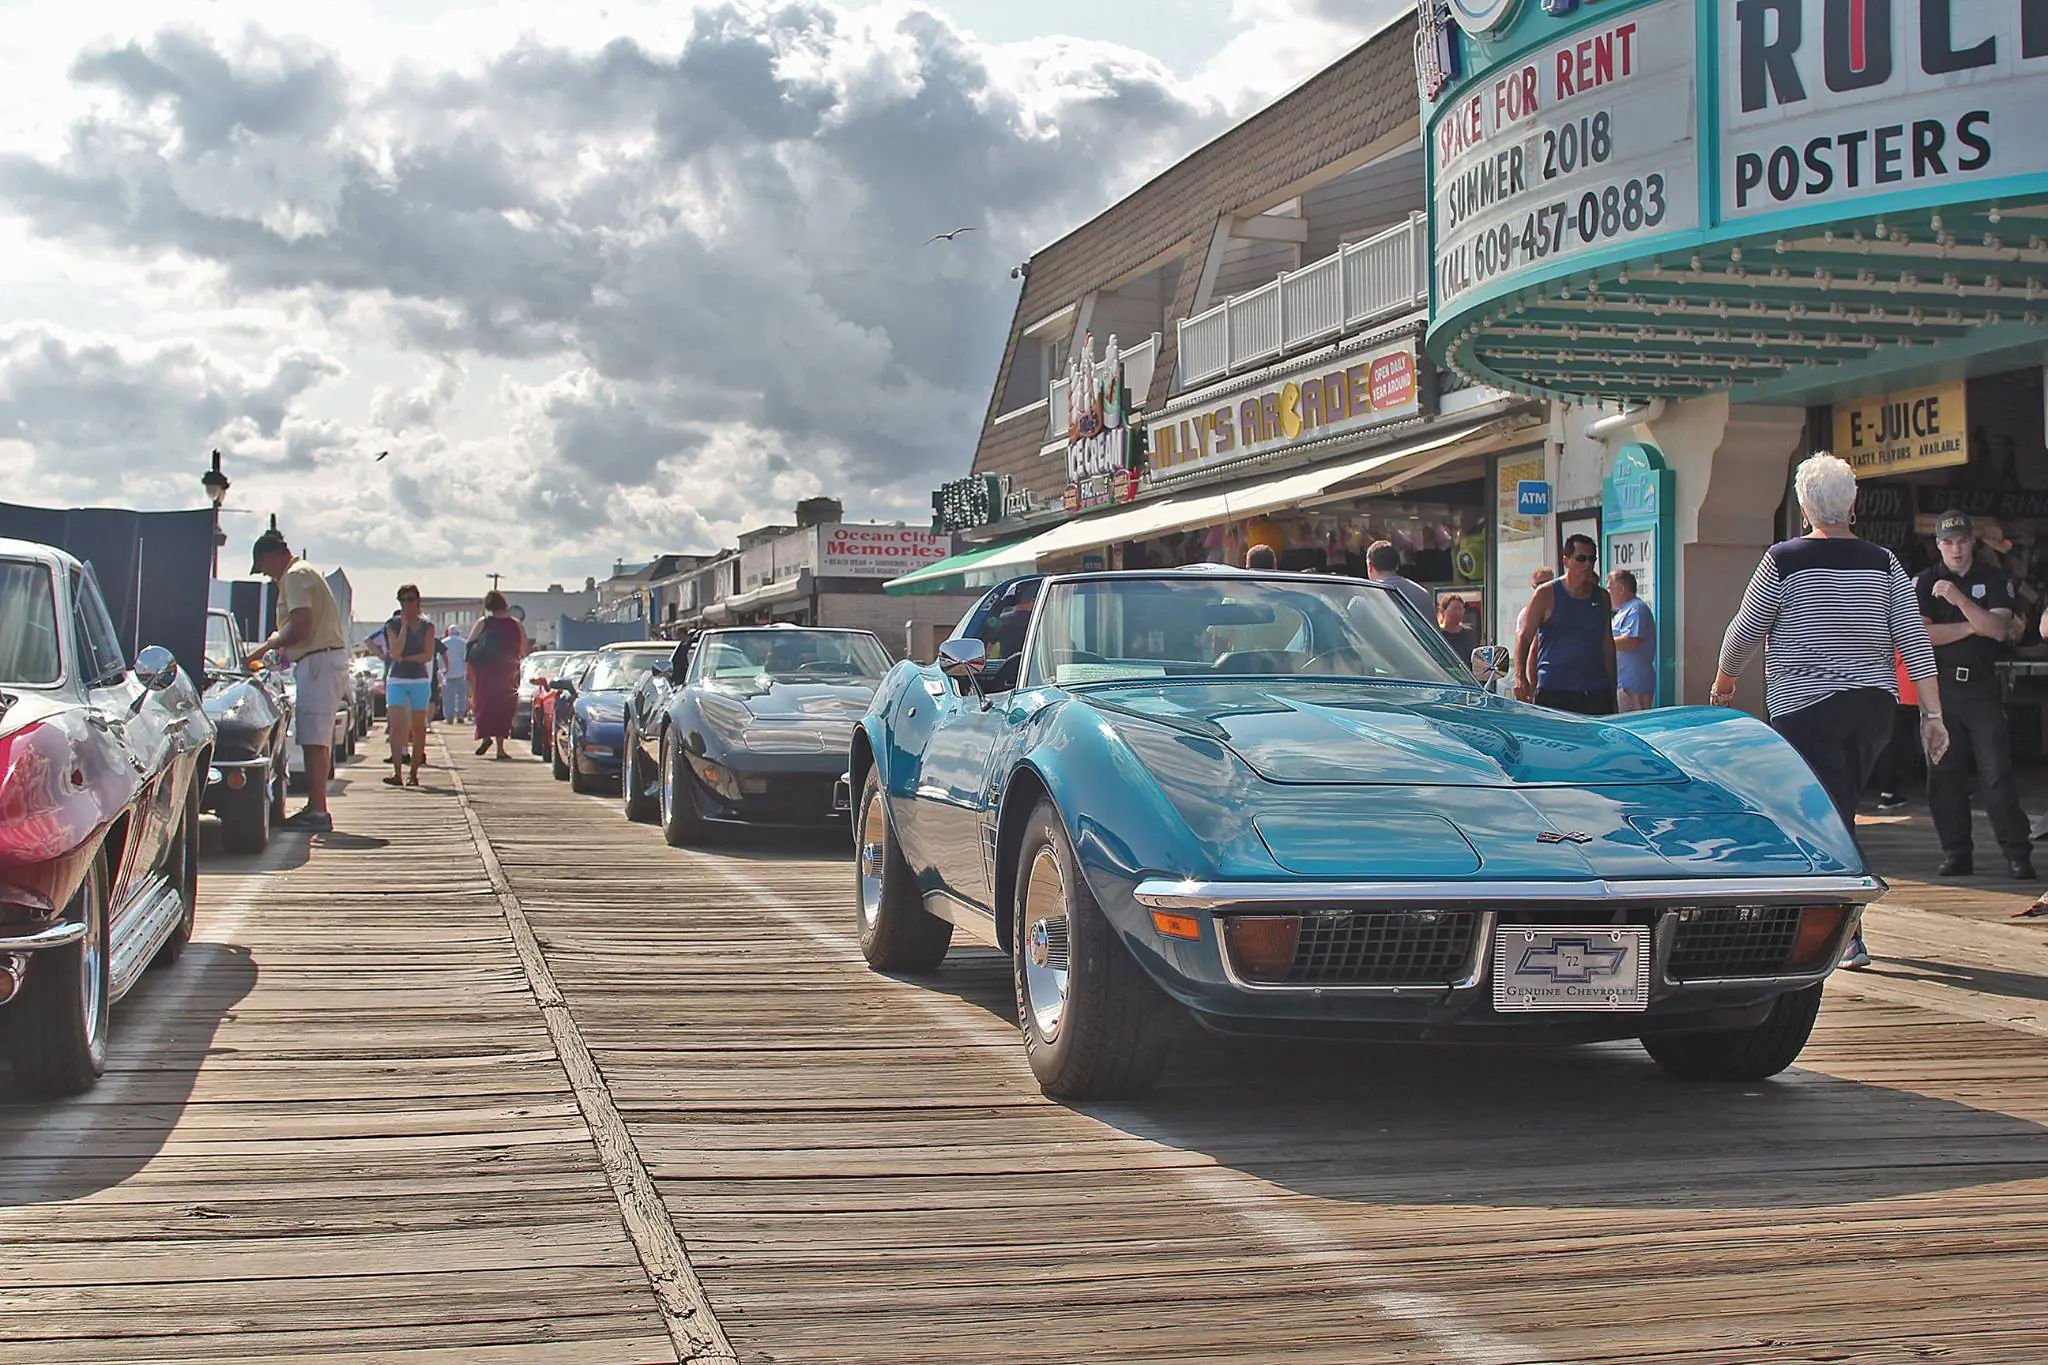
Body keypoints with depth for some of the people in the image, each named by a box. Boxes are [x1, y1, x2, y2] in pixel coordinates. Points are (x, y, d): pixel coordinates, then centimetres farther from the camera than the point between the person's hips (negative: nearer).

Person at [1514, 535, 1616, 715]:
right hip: (1553, 691, -4)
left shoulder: (1602, 597, 13)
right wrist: (1520, 678, -17)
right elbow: (1524, 639, -2)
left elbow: (1608, 644, 20)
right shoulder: (1547, 594, 0)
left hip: (1596, 692, 4)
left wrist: (1612, 688, 17)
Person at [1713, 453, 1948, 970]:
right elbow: (1914, 642, -1)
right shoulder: (1883, 563, 4)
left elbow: (1745, 633, -1)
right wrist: (1932, 715, 0)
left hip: (1806, 707, -4)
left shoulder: (1784, 560, -7)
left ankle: (1849, 935, -10)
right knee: (1837, 812, 17)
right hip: (1873, 706, 5)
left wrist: (1724, 680, 17)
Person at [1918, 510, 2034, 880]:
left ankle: (2017, 853, -1)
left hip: (1982, 686, -1)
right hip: (1940, 684, 1)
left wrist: (1960, 600, -19)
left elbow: (1998, 629, -8)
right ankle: (1956, 853, 8)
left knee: (1996, 772, -6)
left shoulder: (1995, 579, 7)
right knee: (1944, 773, 1)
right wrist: (1972, 627, -7)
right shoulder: (1925, 583, 8)